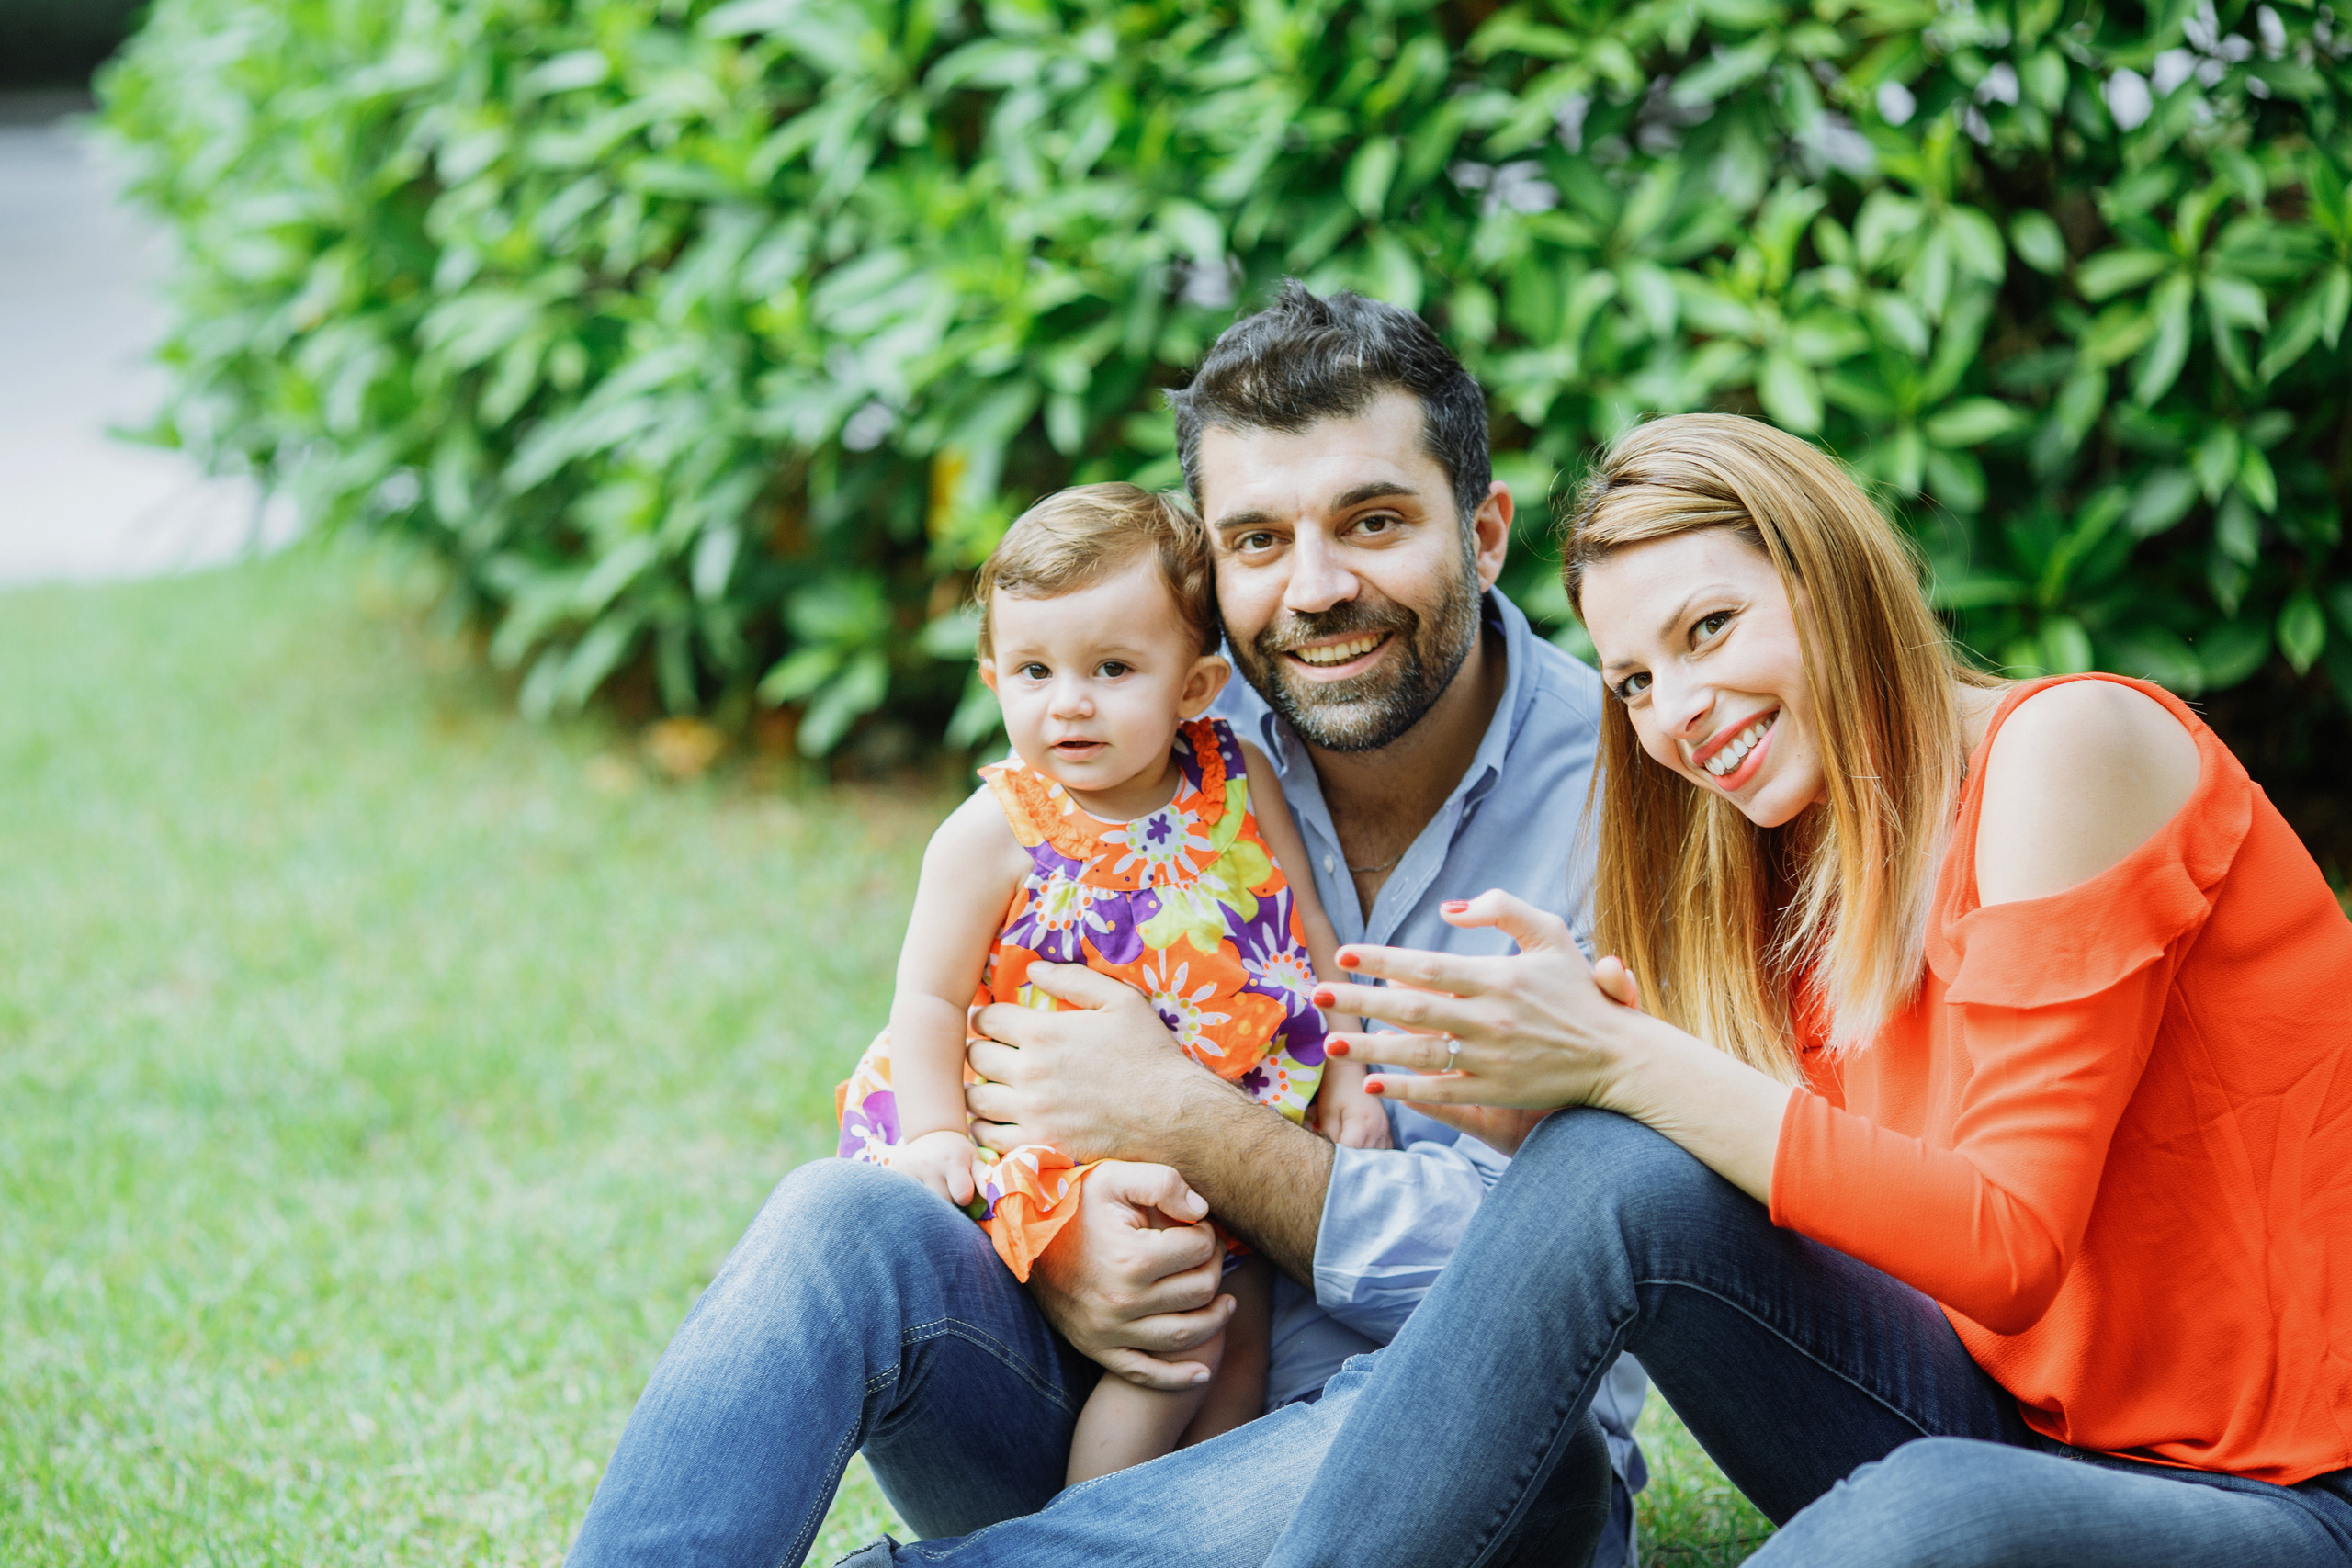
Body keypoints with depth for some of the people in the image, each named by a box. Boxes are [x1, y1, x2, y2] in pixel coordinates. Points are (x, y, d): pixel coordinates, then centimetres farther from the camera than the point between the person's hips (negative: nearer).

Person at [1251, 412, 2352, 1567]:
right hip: (2021, 1435, 7)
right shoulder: (1813, 887, 10)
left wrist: (1625, 1062, -23)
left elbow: (2008, 1244, -21)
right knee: (1613, 1170, -16)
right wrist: (1543, 1106, -13)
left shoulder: (2065, 744, -12)